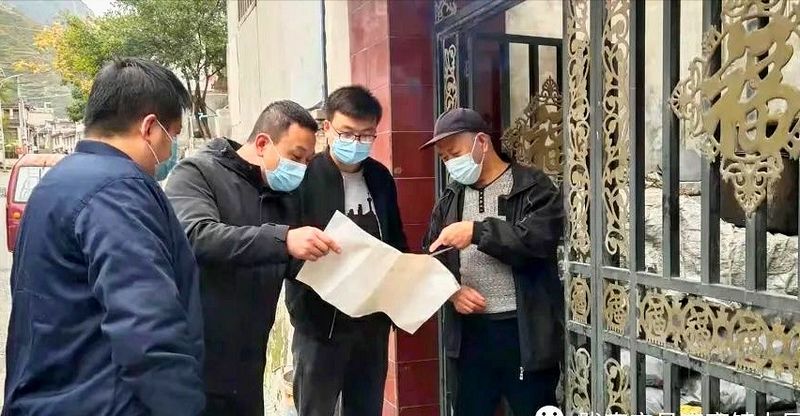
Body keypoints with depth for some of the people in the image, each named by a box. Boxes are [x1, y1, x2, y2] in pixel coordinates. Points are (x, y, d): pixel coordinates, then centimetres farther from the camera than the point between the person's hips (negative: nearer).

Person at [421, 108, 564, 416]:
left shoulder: (533, 187, -3)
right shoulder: (450, 200, 13)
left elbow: (541, 238, -19)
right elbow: (433, 259, 14)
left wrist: (477, 230, -23)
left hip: (524, 329, -4)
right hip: (470, 330, 5)